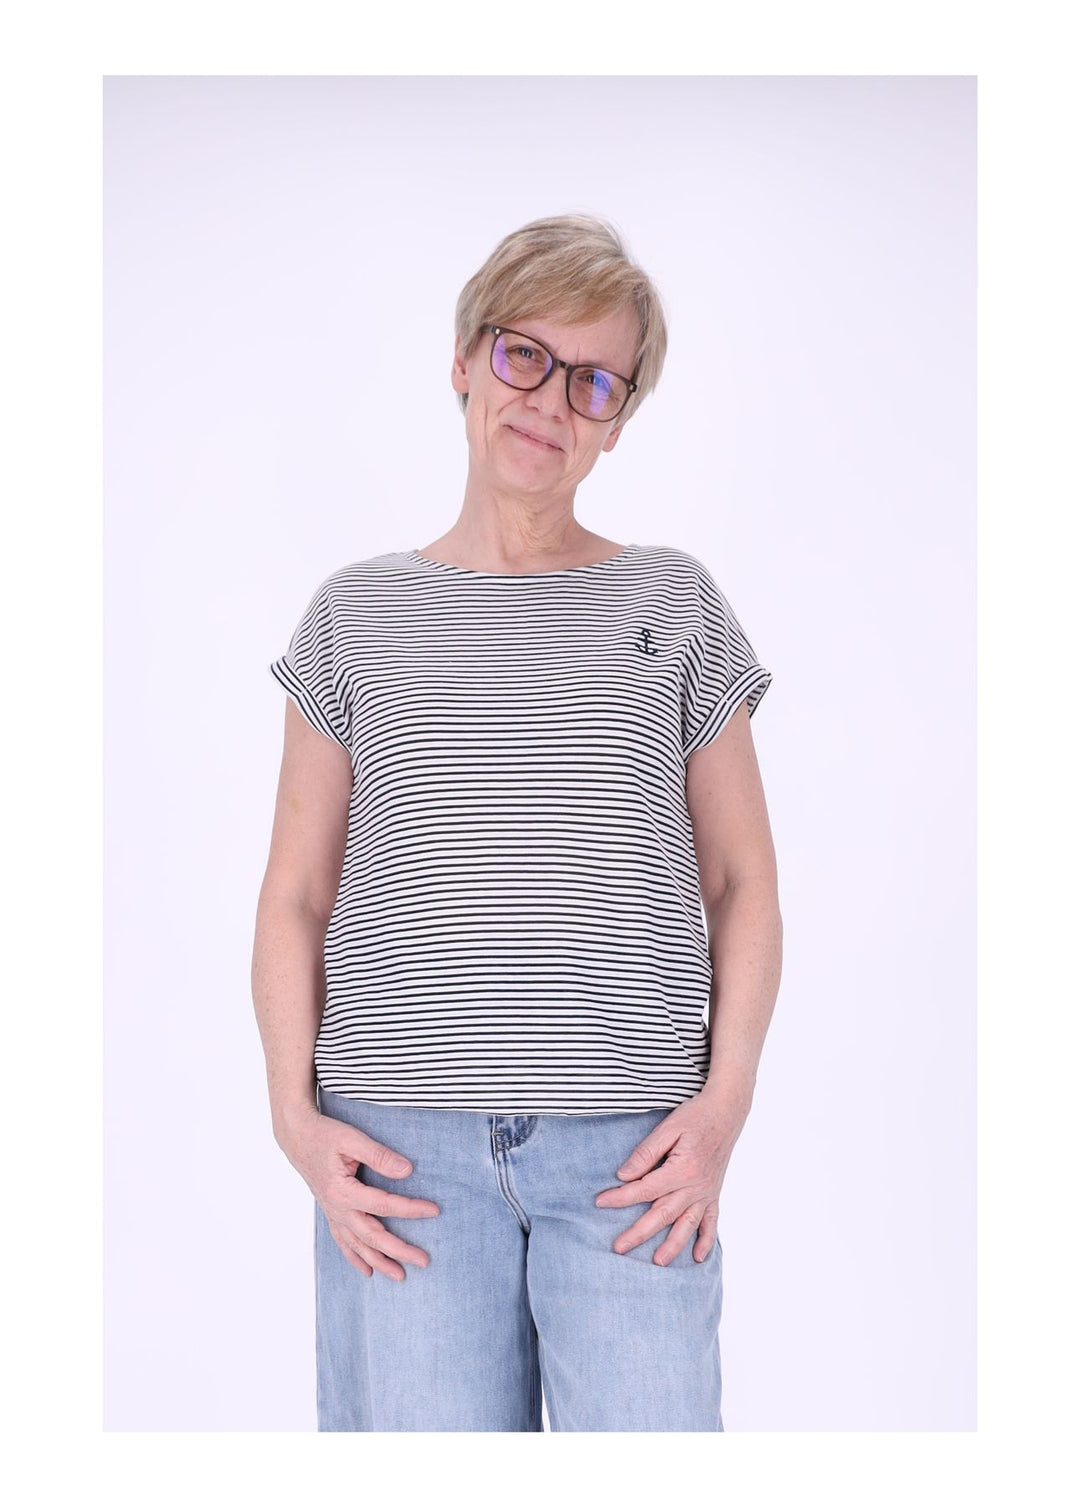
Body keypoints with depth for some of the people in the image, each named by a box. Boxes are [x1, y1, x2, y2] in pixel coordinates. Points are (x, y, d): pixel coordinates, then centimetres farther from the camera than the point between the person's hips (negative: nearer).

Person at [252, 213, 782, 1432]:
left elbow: (742, 882, 9)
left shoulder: (673, 604, 9)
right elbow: (295, 895, 10)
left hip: (631, 1149, 0)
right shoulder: (358, 613, 10)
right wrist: (295, 1112, -1)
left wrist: (724, 1102, -2)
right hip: (402, 1145, 1)